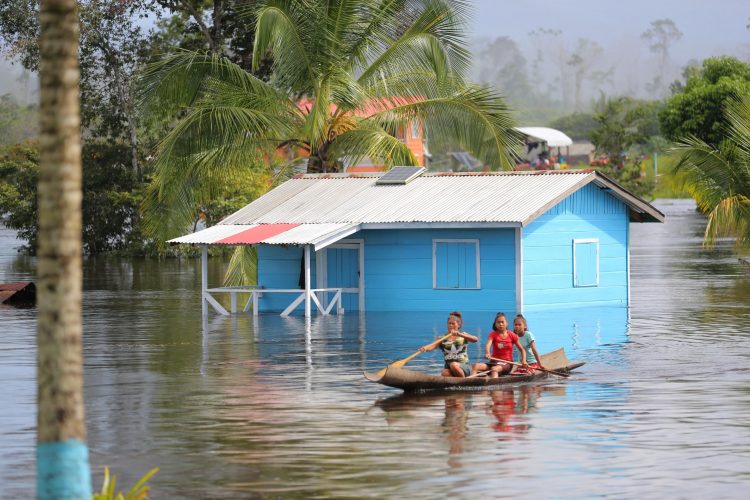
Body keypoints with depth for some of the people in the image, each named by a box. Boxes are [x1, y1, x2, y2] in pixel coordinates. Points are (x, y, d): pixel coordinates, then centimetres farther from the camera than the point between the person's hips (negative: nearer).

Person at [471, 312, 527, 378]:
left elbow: (522, 350, 12)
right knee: (476, 366, -24)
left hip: (507, 363, -3)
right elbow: (488, 345, -16)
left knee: (494, 369, -38)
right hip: (494, 362, 3)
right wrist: (487, 353, -39)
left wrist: (524, 360, -7)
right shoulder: (493, 334, 5)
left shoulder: (512, 335, 4)